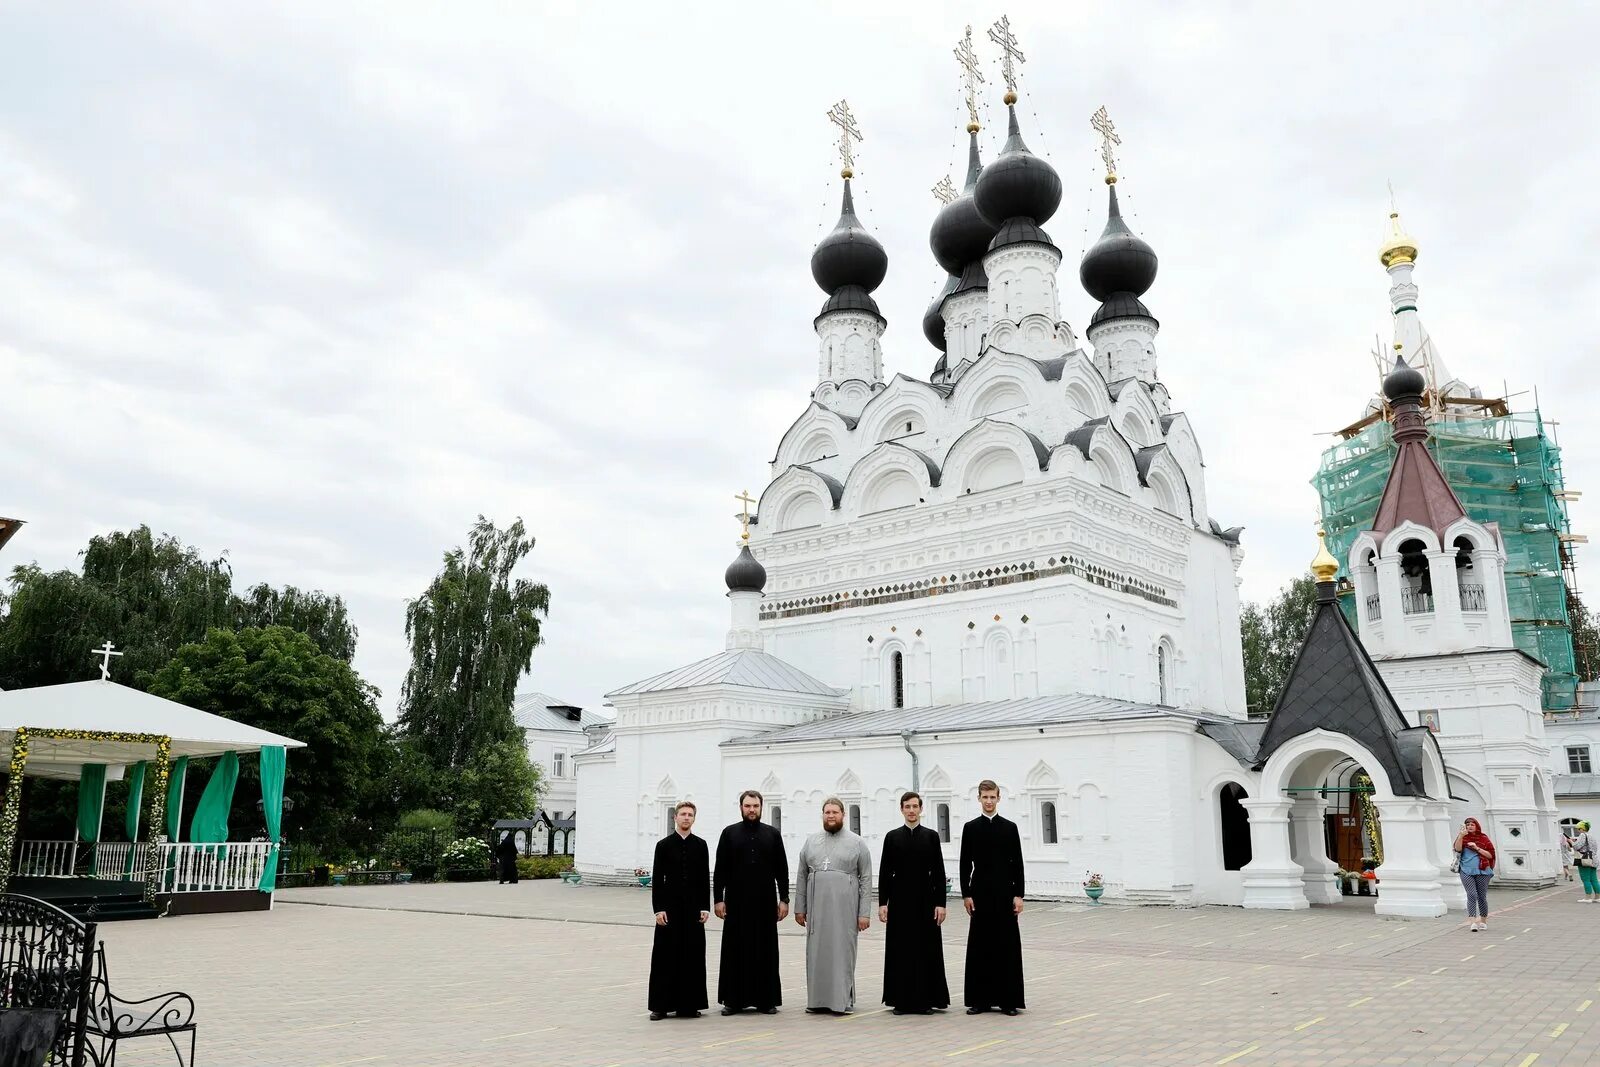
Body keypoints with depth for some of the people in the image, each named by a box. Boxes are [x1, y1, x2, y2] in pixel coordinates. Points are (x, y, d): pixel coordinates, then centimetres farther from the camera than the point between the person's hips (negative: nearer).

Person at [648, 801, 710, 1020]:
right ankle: (661, 1005, 7)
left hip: (694, 907, 2)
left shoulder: (701, 845, 7)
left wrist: (705, 907, 0)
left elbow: (705, 879, 7)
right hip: (670, 907, -2)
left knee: (693, 956, 3)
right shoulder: (663, 845, 1)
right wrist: (658, 909, -8)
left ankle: (690, 1004, 12)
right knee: (666, 956, 0)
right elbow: (657, 880, -1)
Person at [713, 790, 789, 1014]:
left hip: (765, 903, 1)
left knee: (765, 951, 4)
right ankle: (733, 1000, 11)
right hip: (736, 903, -1)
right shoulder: (729, 834, 4)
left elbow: (782, 870, 7)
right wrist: (718, 899, -4)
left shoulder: (773, 835, 6)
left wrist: (784, 899, 1)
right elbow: (720, 870, 2)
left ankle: (766, 1000, 12)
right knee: (735, 951, 3)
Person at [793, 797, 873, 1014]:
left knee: (843, 952, -1)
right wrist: (799, 908, 7)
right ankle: (817, 999, 16)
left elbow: (866, 880, 0)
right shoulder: (811, 841, 10)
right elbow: (801, 877, 12)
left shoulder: (857, 843, 2)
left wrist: (864, 913, -6)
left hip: (844, 909, -3)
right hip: (816, 908, 3)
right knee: (816, 952, 6)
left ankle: (843, 1001, 8)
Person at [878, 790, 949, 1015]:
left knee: (926, 948, 2)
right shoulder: (892, 836, 3)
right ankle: (902, 1000, 12)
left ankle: (925, 999, 12)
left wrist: (941, 902, -5)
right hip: (900, 900, 0)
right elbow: (884, 871, 2)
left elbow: (939, 872, 1)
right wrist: (882, 903, -3)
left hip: (925, 899, 0)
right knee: (900, 948, 3)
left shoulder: (931, 836, 2)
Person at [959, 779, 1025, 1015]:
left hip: (1005, 894, 0)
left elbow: (1017, 864, 2)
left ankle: (1008, 999, 8)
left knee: (1007, 945, 1)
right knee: (980, 946, 3)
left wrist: (1018, 894, -4)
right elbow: (965, 864, 2)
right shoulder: (970, 828, 3)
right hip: (980, 894, 0)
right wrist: (966, 894, -4)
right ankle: (980, 998, 11)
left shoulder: (1010, 827, 3)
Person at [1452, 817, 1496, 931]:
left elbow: (1490, 855, 2)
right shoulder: (1463, 838, 6)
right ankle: (1473, 922, -16)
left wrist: (1477, 848, -11)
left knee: (1482, 896, 5)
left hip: (1482, 871, 1)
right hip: (1467, 871, -1)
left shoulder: (1483, 838, 6)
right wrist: (1461, 835, -22)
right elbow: (1458, 849, -11)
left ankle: (1483, 921, 20)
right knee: (1472, 895, -11)